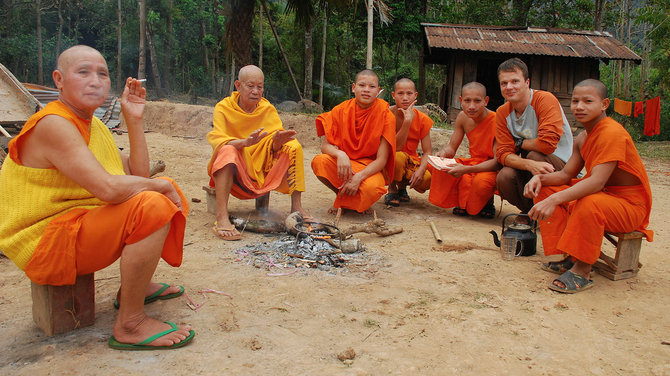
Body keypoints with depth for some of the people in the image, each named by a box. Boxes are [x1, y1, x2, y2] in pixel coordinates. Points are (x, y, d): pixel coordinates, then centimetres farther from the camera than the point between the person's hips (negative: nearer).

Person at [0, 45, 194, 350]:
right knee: (152, 205, -30)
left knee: (166, 194, 16)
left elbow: (138, 176, 4)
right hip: (45, 243, -10)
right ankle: (129, 325, -20)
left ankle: (135, 285, 21)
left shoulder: (93, 125, 11)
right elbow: (108, 188, -32)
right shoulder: (53, 125, -20)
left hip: (79, 222, 10)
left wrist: (134, 119, -1)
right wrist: (159, 186, -15)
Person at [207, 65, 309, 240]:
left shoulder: (268, 109, 2)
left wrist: (278, 141, -29)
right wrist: (245, 142, -40)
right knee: (228, 150, -35)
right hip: (233, 171, -3)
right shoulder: (224, 108, -6)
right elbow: (217, 141, -21)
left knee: (294, 146, -15)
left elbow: (273, 149, -4)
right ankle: (221, 218, -43)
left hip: (262, 170, 3)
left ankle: (296, 207, -16)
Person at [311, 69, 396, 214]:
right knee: (319, 162, -29)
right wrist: (340, 154, -29)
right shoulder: (341, 110, -5)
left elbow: (381, 160, -14)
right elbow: (325, 145, -6)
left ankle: (342, 202, 0)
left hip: (370, 168, -2)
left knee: (372, 188, -36)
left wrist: (358, 177, -29)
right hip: (343, 163, 3)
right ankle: (343, 193, 1)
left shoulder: (385, 115, -12)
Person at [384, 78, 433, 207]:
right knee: (398, 156, -37)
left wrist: (421, 170, -27)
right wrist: (407, 121, -31)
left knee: (428, 179, -26)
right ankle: (392, 189, -6)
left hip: (410, 161, 3)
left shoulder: (422, 119, -5)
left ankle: (402, 186, 10)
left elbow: (427, 151, -7)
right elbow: (395, 148, -24)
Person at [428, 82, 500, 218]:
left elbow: (498, 161, -25)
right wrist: (444, 152, -23)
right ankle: (463, 203, 4)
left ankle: (486, 203, 0)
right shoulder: (463, 117, -4)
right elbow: (452, 147, 3)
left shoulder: (495, 121, -22)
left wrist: (466, 169, -37)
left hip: (492, 169, -6)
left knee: (481, 181, -38)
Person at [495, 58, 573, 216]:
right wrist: (529, 164, -32)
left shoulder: (545, 99, -17)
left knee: (535, 155, -34)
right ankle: (530, 210, 7)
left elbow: (547, 144, -29)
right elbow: (503, 154, -10)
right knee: (504, 177, -25)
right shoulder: (502, 113, 0)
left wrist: (519, 143, -10)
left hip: (561, 165, -4)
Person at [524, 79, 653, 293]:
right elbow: (567, 175, 5)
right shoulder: (583, 138, 6)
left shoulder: (612, 133, -23)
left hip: (630, 206, -9)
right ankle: (570, 257, 0)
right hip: (602, 194, 9)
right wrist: (540, 178, -17)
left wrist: (555, 200, -45)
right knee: (545, 190, 1)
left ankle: (582, 270, -21)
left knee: (590, 203, -40)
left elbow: (597, 182, -35)